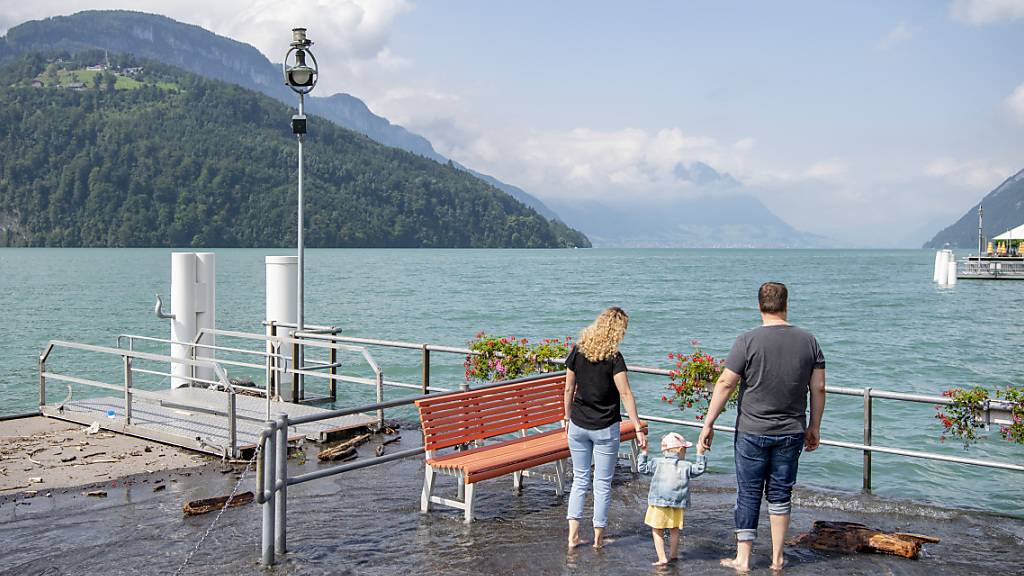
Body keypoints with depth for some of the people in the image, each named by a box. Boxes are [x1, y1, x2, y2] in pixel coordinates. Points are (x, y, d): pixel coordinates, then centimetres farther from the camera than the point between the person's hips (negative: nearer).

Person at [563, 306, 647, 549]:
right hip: (605, 429, -4)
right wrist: (638, 429, -13)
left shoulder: (577, 352, -3)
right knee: (602, 483, 9)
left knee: (580, 479, 15)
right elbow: (625, 394, -16)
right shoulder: (613, 358, -15)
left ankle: (573, 534, 11)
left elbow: (569, 389, 4)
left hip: (578, 426, 4)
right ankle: (598, 537, 16)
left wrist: (568, 418, 16)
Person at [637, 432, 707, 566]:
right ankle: (673, 555, 29)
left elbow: (642, 468, 4)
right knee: (674, 531, 18)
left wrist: (643, 453, 13)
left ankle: (662, 558, -2)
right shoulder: (686, 466, -1)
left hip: (659, 504, -2)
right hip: (678, 505, 2)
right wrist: (700, 454, 17)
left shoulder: (657, 463, -2)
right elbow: (699, 469, 13)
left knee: (657, 531, 5)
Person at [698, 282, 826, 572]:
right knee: (780, 495, 14)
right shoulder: (808, 341, -1)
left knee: (748, 496, 7)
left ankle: (743, 559, 12)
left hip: (752, 432, -3)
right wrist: (814, 427, 15)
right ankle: (777, 559, 23)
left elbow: (725, 384, -12)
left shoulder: (748, 341, -12)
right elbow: (818, 388, 3)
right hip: (792, 433, 3)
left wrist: (708, 424, -4)